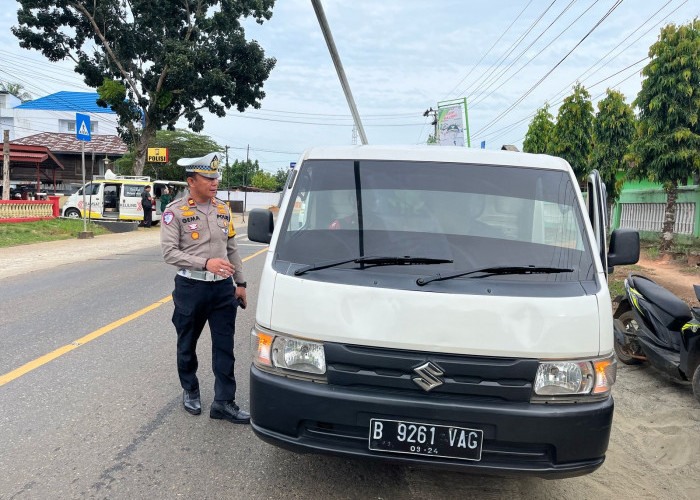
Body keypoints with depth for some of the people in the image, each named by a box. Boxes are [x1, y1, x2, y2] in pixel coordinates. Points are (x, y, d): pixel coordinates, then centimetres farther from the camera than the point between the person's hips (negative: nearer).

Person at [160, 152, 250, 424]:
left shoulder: (223, 209, 9)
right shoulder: (175, 211, -8)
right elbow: (169, 251, -15)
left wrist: (240, 283, 12)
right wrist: (205, 263, -26)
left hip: (223, 288, 4)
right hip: (191, 287, -3)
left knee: (224, 347, 2)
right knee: (187, 345, 13)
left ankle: (224, 402, 10)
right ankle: (190, 391, 35)